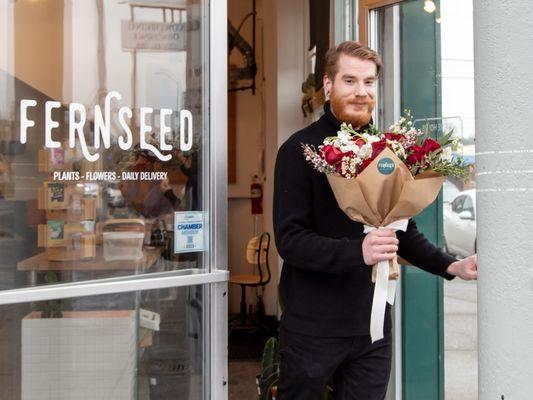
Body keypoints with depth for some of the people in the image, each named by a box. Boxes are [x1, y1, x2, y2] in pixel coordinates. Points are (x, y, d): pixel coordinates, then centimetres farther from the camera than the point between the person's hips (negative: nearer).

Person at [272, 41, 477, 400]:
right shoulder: (301, 150, -9)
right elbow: (290, 240, -16)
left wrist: (451, 266, 2)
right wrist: (358, 251, -30)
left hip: (372, 324, 5)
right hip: (312, 326, -4)